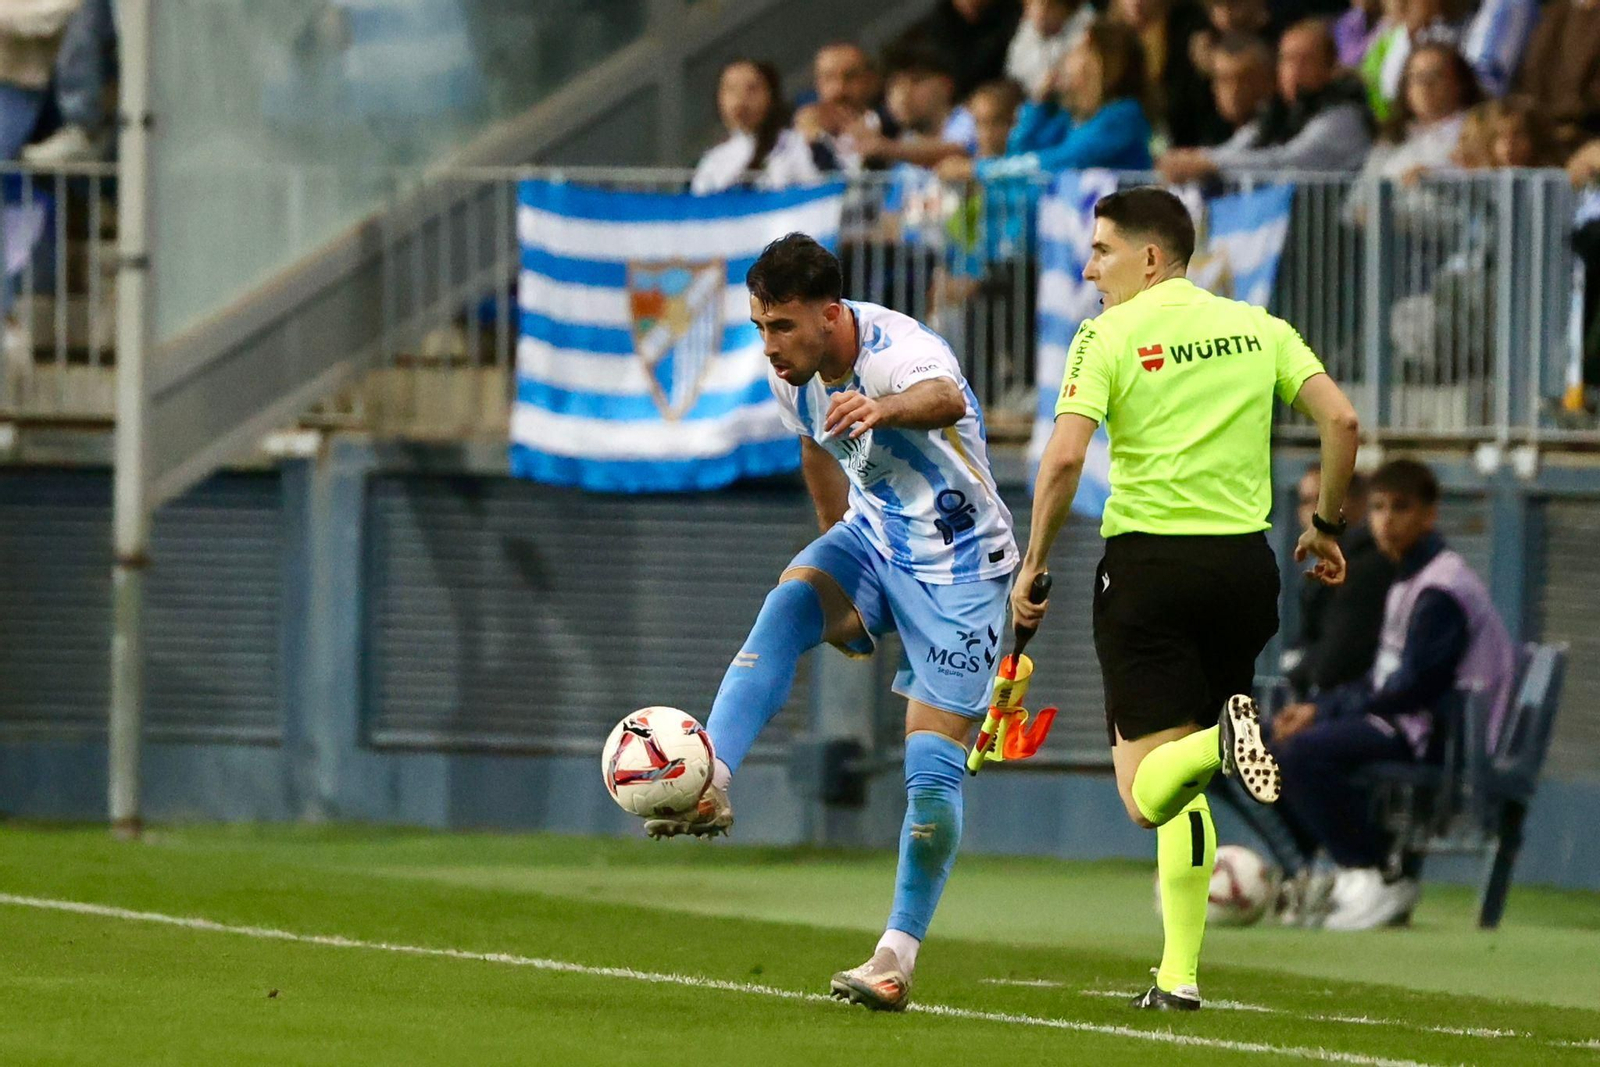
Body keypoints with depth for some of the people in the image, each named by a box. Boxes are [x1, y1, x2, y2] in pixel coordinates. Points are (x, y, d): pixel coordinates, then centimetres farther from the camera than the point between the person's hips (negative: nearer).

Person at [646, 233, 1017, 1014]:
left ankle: (898, 956, 1)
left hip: (959, 566, -6)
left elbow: (945, 397, -56)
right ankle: (709, 785, -37)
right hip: (874, 538, 6)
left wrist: (886, 407, -79)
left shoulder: (899, 350, -31)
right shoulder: (792, 375, -8)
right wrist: (843, 560, 21)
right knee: (791, 597, -26)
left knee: (932, 761, -9)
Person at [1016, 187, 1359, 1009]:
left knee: (1148, 796, -4)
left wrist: (1033, 565, -5)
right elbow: (1340, 420, 1)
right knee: (1183, 788, 17)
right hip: (1244, 561, 4)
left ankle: (1223, 745, -36)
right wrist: (1327, 527, 15)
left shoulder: (1108, 338, -3)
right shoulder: (1257, 328, 9)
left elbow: (1064, 457, -14)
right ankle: (1179, 972, 11)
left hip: (1147, 562, -4)